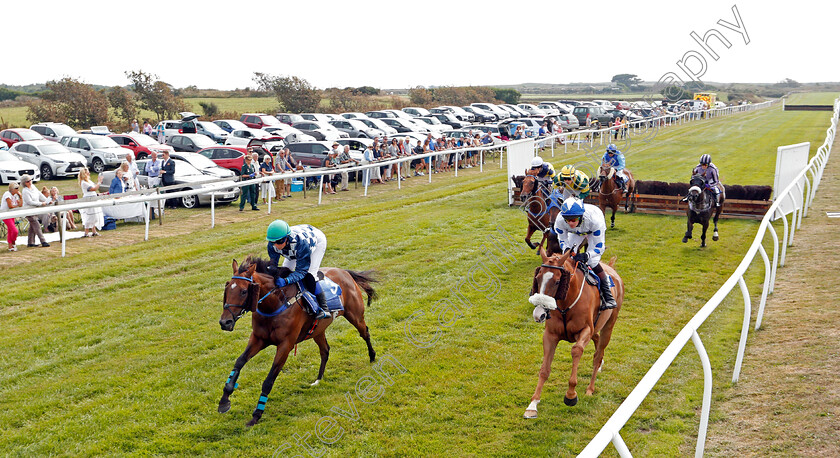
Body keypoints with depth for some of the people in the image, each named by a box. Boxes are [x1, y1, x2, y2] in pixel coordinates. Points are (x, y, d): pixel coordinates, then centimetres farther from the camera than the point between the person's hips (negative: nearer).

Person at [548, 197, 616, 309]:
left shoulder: (594, 220, -45)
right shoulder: (560, 221, -37)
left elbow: (599, 247, -36)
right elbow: (562, 240, -19)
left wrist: (586, 256, -55)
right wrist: (566, 249, -43)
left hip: (594, 231, -4)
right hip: (576, 233, 4)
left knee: (592, 262, -19)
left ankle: (608, 295, -8)